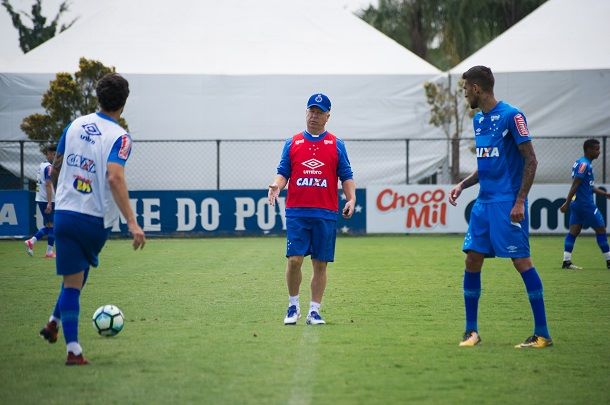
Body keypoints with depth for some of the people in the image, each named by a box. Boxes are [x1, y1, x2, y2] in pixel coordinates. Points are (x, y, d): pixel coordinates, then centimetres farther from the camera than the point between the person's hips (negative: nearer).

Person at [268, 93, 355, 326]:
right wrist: (276, 186, -12)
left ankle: (314, 311, 8)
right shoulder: (292, 143, 10)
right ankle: (293, 305, 8)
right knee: (294, 259, -9)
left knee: (320, 263, 2)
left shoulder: (336, 145, 9)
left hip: (326, 214, 0)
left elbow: (346, 176, 8)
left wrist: (351, 198, -9)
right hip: (296, 212, 0)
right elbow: (283, 173, 9)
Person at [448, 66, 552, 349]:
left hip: (507, 202, -8)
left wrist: (520, 201, -16)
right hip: (483, 202, 8)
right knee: (472, 259, 5)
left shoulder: (510, 116, -10)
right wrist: (463, 184, 10)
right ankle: (471, 331, 13)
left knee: (521, 261, -9)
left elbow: (530, 160, -11)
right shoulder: (478, 120, 14)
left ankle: (542, 334, -5)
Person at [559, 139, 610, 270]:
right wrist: (567, 203, -22)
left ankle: (566, 261, -1)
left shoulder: (581, 163, 16)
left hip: (576, 204, 9)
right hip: (585, 204, -9)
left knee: (573, 231, 4)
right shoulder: (584, 164, -15)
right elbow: (575, 185, -19)